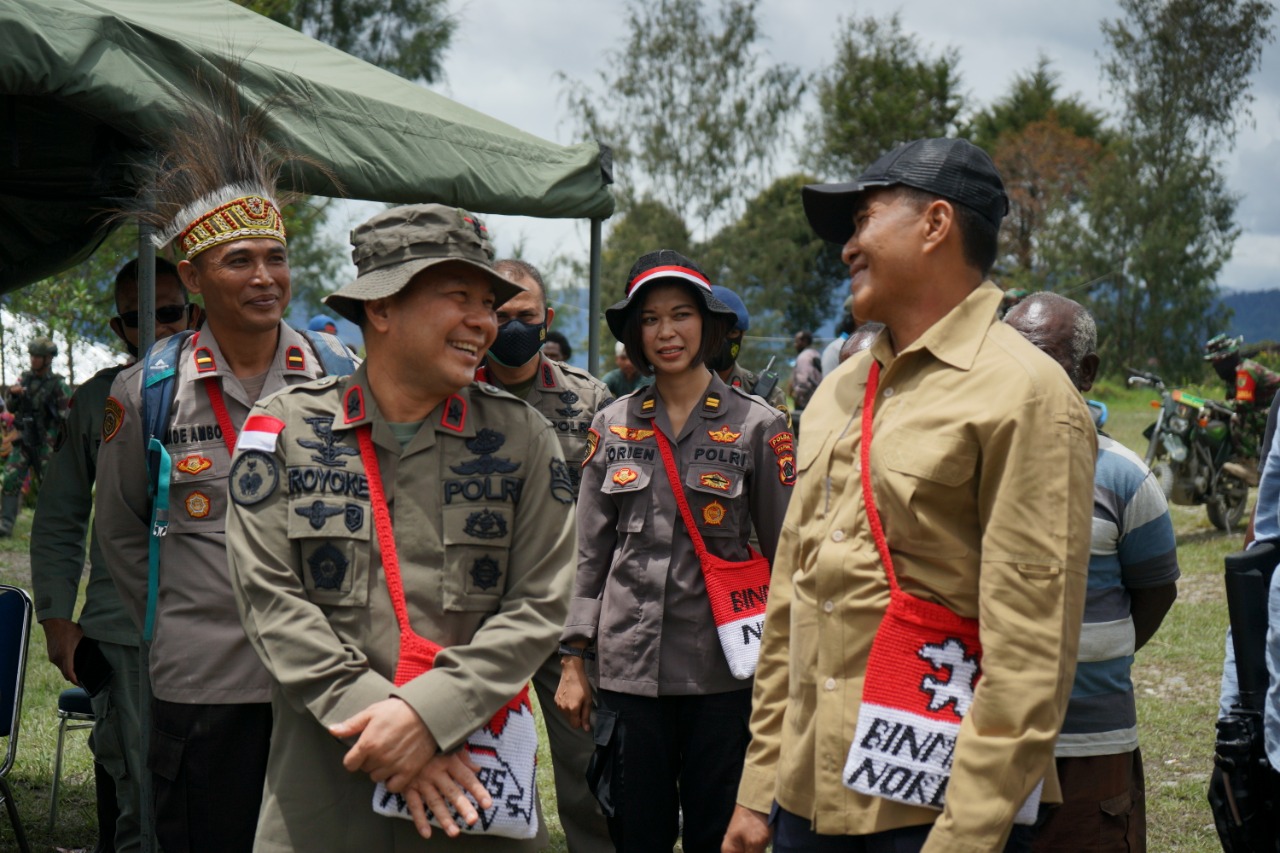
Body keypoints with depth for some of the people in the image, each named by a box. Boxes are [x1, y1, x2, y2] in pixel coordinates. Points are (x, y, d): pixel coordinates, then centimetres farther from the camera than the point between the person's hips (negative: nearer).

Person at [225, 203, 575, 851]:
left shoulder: (523, 439, 4)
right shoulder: (284, 429, 1)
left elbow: (539, 607, -4)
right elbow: (270, 598, -5)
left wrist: (427, 712, -16)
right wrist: (374, 712, -15)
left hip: (474, 782, 1)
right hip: (320, 782, -1)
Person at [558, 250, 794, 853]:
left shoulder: (757, 427, -1)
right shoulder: (612, 426, 7)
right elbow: (590, 553, 10)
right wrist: (573, 659, 6)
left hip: (721, 668, -2)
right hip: (629, 667, 2)